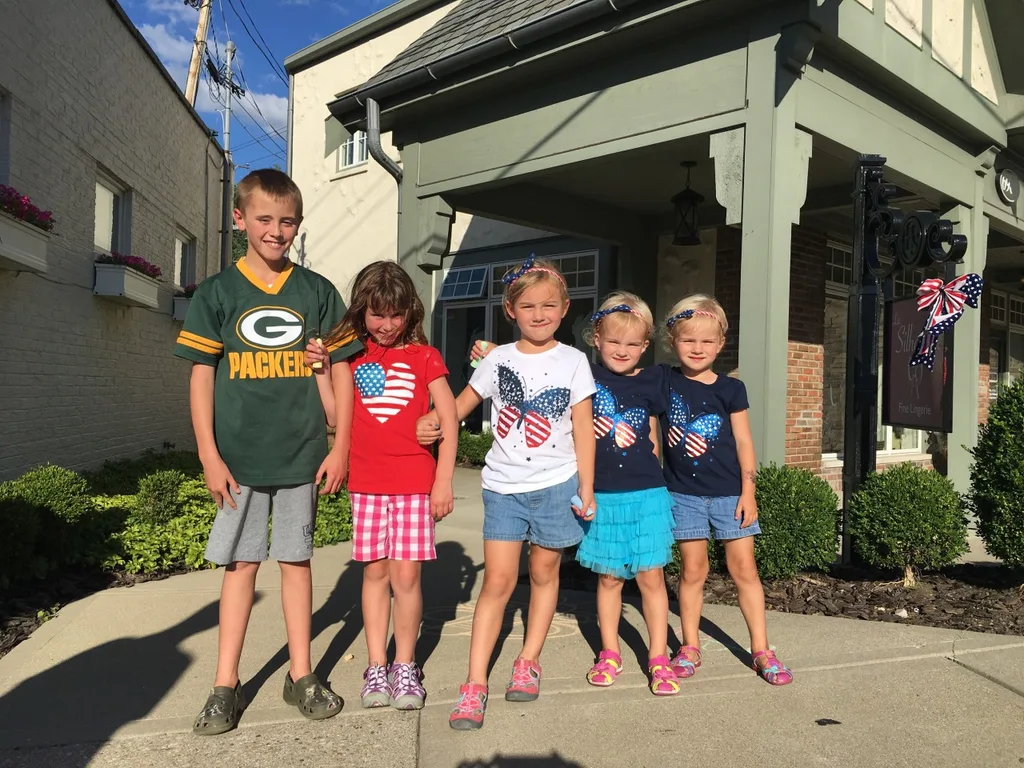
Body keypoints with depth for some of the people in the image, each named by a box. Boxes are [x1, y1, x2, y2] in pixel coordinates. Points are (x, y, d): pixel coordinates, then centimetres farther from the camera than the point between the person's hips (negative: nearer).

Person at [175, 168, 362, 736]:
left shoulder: (317, 292, 4)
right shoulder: (217, 293, 2)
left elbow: (340, 371, 4)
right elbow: (201, 376, 1)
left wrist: (340, 445, -1)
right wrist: (209, 456, -5)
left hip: (303, 455, 1)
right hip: (239, 456, 0)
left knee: (295, 560, 10)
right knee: (241, 563, 7)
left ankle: (301, 676, 22)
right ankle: (226, 686, 19)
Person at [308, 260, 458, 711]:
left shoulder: (424, 357, 3)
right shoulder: (353, 358, 9)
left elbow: (449, 419, 0)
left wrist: (443, 480, -5)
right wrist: (321, 368, -6)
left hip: (415, 483, -2)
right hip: (367, 483, 2)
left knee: (406, 574, -1)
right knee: (375, 572, 7)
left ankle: (405, 666, 13)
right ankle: (376, 666, 17)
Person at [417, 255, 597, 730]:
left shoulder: (573, 361, 1)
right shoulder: (498, 359, 4)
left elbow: (583, 429, 1)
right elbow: (463, 404, 12)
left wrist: (586, 487, -2)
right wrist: (431, 423, -9)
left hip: (556, 483, 0)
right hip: (503, 484, 0)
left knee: (544, 572, 12)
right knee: (497, 580, -3)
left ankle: (528, 662, 30)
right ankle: (475, 685, 1)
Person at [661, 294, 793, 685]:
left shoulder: (731, 389, -1)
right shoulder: (665, 383, 0)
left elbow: (743, 442, 1)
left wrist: (748, 490, -3)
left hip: (729, 492, 0)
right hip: (684, 493, 0)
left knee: (744, 568, 4)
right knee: (693, 570, 7)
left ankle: (761, 649, 14)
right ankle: (690, 648, 19)